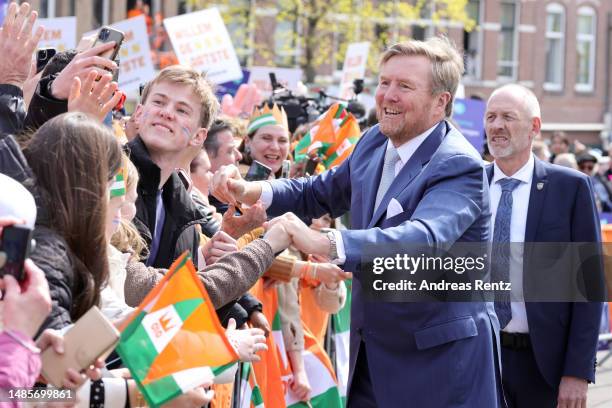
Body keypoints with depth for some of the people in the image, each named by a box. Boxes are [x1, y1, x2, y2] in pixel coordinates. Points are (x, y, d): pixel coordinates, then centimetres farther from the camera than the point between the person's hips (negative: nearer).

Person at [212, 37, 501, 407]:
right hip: (373, 353, 7)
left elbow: (423, 238, -37)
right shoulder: (374, 144, 4)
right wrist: (250, 191, -2)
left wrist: (324, 244, -49)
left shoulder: (459, 167, -20)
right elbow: (319, 193, 18)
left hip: (440, 359, -7)